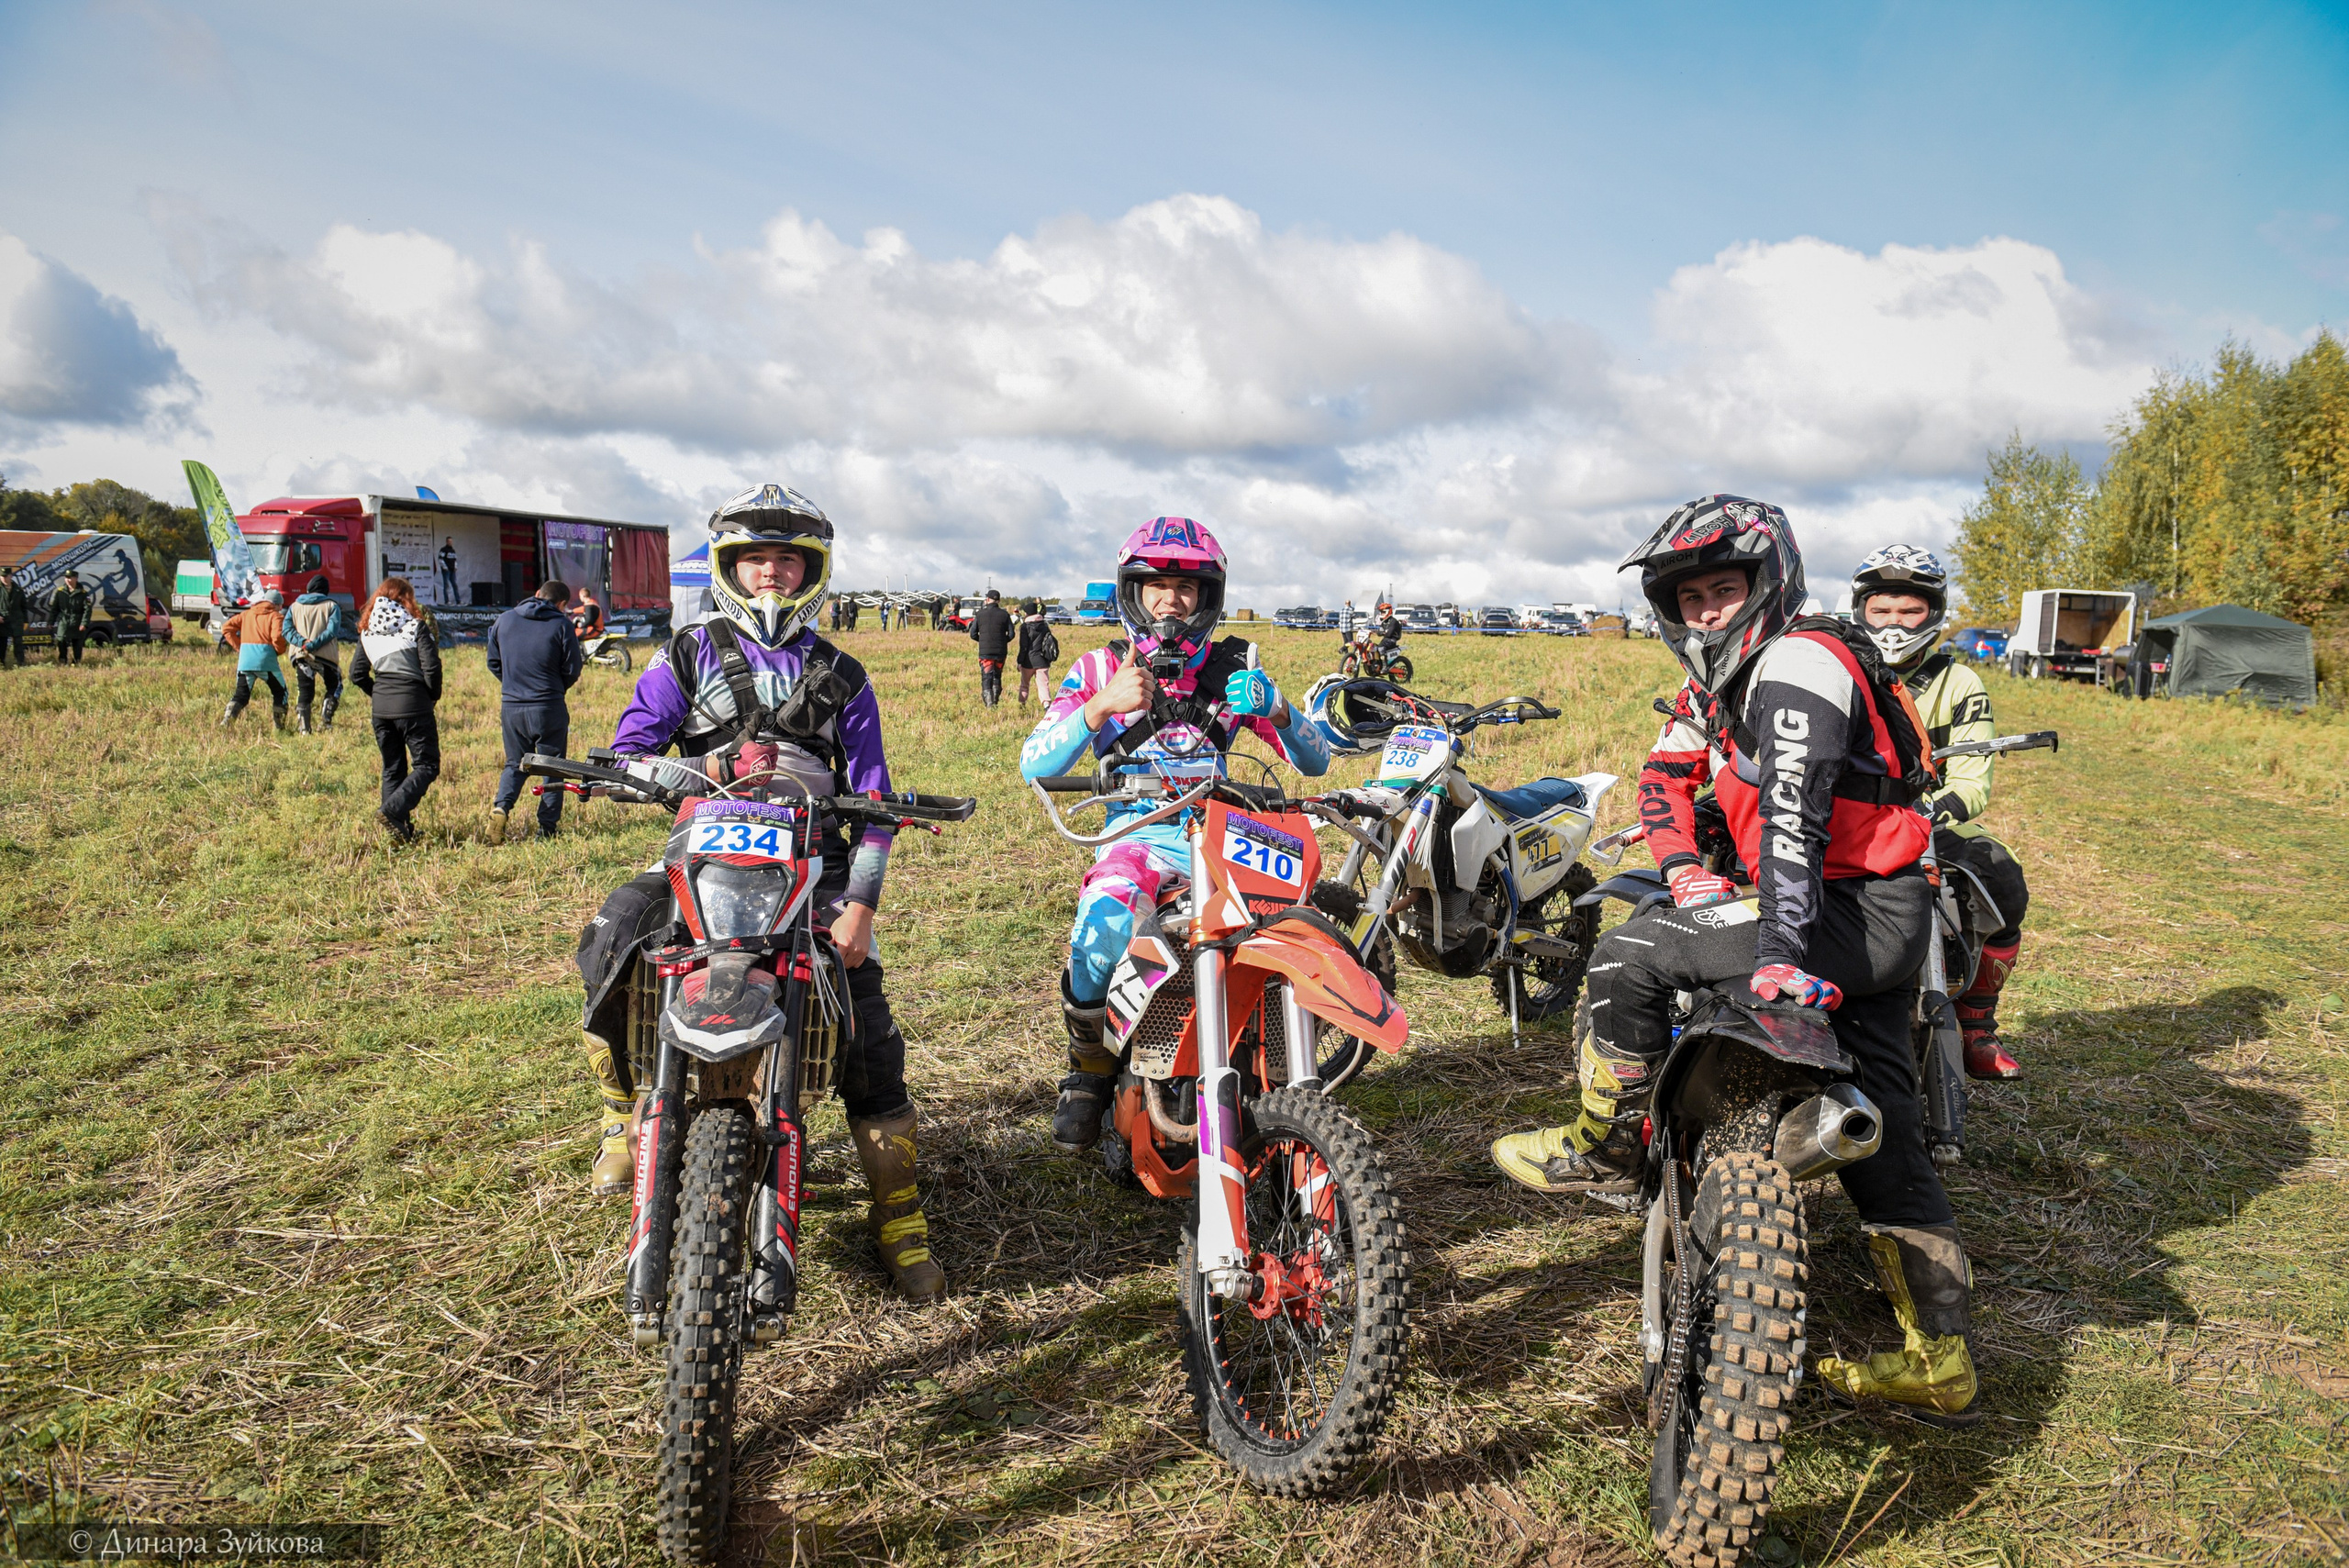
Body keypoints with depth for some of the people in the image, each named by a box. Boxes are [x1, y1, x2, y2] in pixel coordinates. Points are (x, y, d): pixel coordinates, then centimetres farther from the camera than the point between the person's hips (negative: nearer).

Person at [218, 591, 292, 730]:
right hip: (266, 660, -4)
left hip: (244, 660, 4)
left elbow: (227, 627, 13)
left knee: (241, 694, 11)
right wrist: (280, 650, 6)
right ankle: (279, 727, 9)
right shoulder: (276, 616, 3)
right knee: (280, 692, 12)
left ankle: (226, 721, -9)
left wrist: (239, 646, 15)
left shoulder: (246, 614, 19)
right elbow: (278, 637, -14)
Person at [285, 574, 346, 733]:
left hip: (301, 656, 2)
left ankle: (303, 728, 3)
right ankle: (325, 721, 3)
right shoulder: (332, 606, 1)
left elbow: (287, 629, -3)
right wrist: (313, 645, -15)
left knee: (304, 693, 8)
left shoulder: (295, 606, 10)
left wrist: (303, 642, -14)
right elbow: (332, 631, -12)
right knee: (334, 687, 16)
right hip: (326, 655, -2)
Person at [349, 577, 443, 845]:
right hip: (413, 705, -6)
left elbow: (357, 674, 9)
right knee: (426, 765, 0)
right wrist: (434, 696, 3)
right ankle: (392, 810, -19)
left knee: (392, 769, 14)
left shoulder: (368, 630, 10)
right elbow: (431, 667, -13)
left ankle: (401, 829, 15)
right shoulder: (416, 625, -5)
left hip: (381, 706, 6)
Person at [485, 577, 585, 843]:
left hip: (510, 706, 3)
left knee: (514, 764, 18)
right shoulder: (560, 625, -7)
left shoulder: (504, 620, 4)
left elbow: (494, 662, 11)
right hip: (548, 708, -3)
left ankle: (501, 806, -7)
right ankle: (547, 829, 8)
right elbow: (572, 671, -3)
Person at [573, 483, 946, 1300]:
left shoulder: (840, 676, 12)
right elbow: (626, 753, 3)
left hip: (816, 861, 0)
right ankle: (626, 1108, 4)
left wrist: (860, 902, -6)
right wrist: (701, 771, -19)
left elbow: (872, 796, 7)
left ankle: (900, 1213, 2)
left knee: (867, 1024, -11)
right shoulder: (687, 656, 11)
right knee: (608, 937, -23)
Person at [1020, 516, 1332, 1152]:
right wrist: (1102, 705, -22)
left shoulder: (1236, 666, 12)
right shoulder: (1101, 668, 7)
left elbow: (1315, 762, 10)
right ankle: (1089, 1067, -5)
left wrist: (1276, 711, -11)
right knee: (1104, 924, -34)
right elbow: (1034, 764, -6)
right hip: (1138, 833, -2)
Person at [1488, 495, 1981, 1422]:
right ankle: (1940, 1365, 22)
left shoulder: (1798, 663, -16)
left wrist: (1781, 950, -34)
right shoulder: (1716, 684, 14)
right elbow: (1666, 773, 13)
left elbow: (1795, 818, -27)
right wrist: (1686, 869, -4)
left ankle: (1602, 1153, 3)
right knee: (1882, 1144, 13)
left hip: (1856, 911, -10)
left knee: (1628, 956, -12)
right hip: (1885, 925, 10)